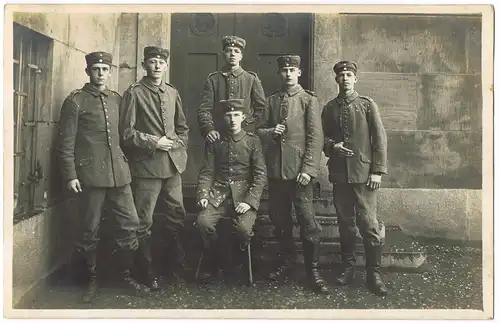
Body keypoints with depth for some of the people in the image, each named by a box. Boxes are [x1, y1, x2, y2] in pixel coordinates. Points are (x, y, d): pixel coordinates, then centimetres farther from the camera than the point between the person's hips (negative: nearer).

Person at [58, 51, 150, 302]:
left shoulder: (117, 99, 12)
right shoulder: (75, 101, -2)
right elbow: (66, 142, -5)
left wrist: (126, 162, 13)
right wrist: (70, 175, -10)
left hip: (119, 173, 5)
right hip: (90, 175, -4)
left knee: (130, 223, 4)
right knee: (91, 230, 6)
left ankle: (126, 274, 20)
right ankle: (92, 279, 23)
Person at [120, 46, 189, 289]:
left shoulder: (172, 93, 13)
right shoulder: (134, 93, -3)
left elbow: (182, 127, 20)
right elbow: (127, 132, -7)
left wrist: (179, 148, 4)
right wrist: (153, 142, -14)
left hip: (173, 164, 5)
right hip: (146, 165, -5)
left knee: (176, 217, 12)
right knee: (144, 222, 3)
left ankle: (179, 267, 27)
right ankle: (147, 272, 18)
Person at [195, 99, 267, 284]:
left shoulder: (252, 141, 3)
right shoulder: (215, 142, 10)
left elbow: (261, 175, -2)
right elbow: (207, 172, 8)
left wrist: (249, 201, -14)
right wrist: (203, 195, -9)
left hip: (244, 194, -2)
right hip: (218, 193, 2)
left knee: (244, 228, -27)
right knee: (203, 222, -24)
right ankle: (215, 262, 3)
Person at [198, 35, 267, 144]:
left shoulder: (252, 79, 8)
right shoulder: (213, 79, 7)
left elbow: (261, 107, 10)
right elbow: (204, 109, 0)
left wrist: (247, 122, -1)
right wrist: (209, 129, -16)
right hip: (218, 136, 0)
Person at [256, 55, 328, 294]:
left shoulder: (309, 100, 1)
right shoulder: (271, 100, 12)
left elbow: (315, 138, -5)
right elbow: (259, 130, 14)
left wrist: (308, 170, -13)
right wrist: (270, 132, -9)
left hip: (299, 170, -4)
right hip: (275, 170, 4)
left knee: (307, 221, -4)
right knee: (279, 219, 12)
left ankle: (312, 270, 8)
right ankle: (285, 262, 28)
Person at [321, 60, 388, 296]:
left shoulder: (367, 105, 3)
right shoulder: (329, 108, 11)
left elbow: (379, 138, 0)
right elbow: (323, 137, 16)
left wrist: (377, 170, -7)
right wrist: (332, 145, -7)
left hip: (364, 173, -2)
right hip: (339, 174, 3)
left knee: (368, 224, -3)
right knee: (345, 223, 10)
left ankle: (374, 274, 8)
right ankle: (348, 267, 24)